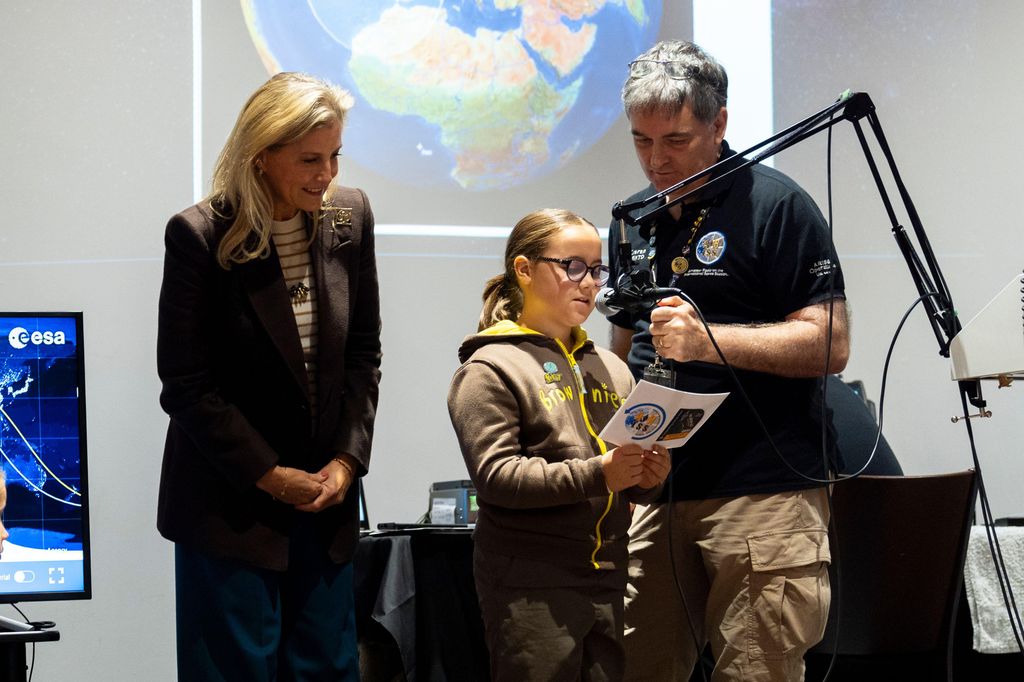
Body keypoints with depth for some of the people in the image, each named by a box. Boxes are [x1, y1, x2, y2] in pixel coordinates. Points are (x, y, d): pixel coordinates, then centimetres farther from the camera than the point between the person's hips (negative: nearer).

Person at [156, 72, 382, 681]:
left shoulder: (349, 218, 0)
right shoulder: (200, 236, -14)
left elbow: (364, 354, 7)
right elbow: (187, 384, -12)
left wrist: (348, 458, -4)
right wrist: (269, 475, -13)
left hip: (326, 494, 4)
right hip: (230, 501, -4)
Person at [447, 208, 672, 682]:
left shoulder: (611, 369, 18)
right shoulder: (488, 370, -2)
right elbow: (495, 475, -14)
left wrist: (646, 478, 0)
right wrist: (595, 475, -22)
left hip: (607, 583, 6)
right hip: (531, 589, -6)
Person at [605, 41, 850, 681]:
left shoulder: (774, 205, -4)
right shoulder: (633, 220, 17)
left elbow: (828, 345, -10)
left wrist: (707, 340, -20)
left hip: (763, 493, -6)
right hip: (653, 494, 6)